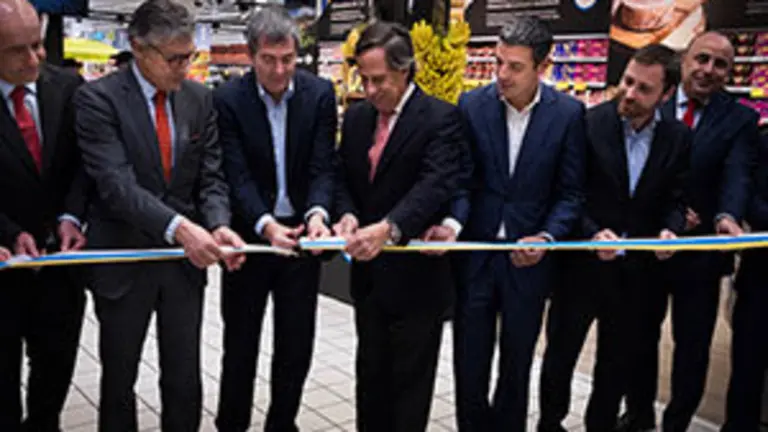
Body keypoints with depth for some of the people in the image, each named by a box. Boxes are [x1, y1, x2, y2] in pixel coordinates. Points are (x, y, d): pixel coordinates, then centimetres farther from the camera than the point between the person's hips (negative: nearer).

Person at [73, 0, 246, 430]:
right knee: (119, 379, 14)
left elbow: (211, 177, 1)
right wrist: (178, 226, -34)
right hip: (124, 261, -3)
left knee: (185, 380, 11)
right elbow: (115, 182, -22)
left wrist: (219, 226, -19)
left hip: (186, 259, 3)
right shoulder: (98, 98, -11)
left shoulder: (200, 98, 3)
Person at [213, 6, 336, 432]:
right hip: (249, 235, -2)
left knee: (297, 344, 12)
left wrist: (317, 213, -28)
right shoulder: (228, 98, -11)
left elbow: (322, 168, -9)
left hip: (302, 234, 2)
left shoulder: (320, 93, -5)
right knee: (240, 341, 11)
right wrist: (266, 224, -33)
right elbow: (238, 175, -16)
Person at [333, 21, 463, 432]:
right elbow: (343, 178, 11)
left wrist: (388, 228, -41)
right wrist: (348, 214, -12)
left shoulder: (441, 118, -13)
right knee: (370, 371, 19)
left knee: (410, 379, 8)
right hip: (369, 273, 6)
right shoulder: (356, 117, 7)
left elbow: (435, 183, -26)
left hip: (416, 274, -6)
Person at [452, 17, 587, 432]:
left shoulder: (568, 113, -6)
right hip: (475, 252, 0)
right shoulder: (472, 105, -4)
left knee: (517, 363, 16)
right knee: (469, 362, 9)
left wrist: (547, 237, -17)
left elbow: (570, 192, -2)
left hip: (529, 257, 0)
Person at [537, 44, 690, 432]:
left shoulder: (678, 138, 0)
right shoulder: (587, 124, -12)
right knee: (560, 352, 12)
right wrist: (592, 233, -23)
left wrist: (670, 229, -15)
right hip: (583, 264, -3)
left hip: (638, 270, 3)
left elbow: (674, 199, 6)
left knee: (619, 360, 17)